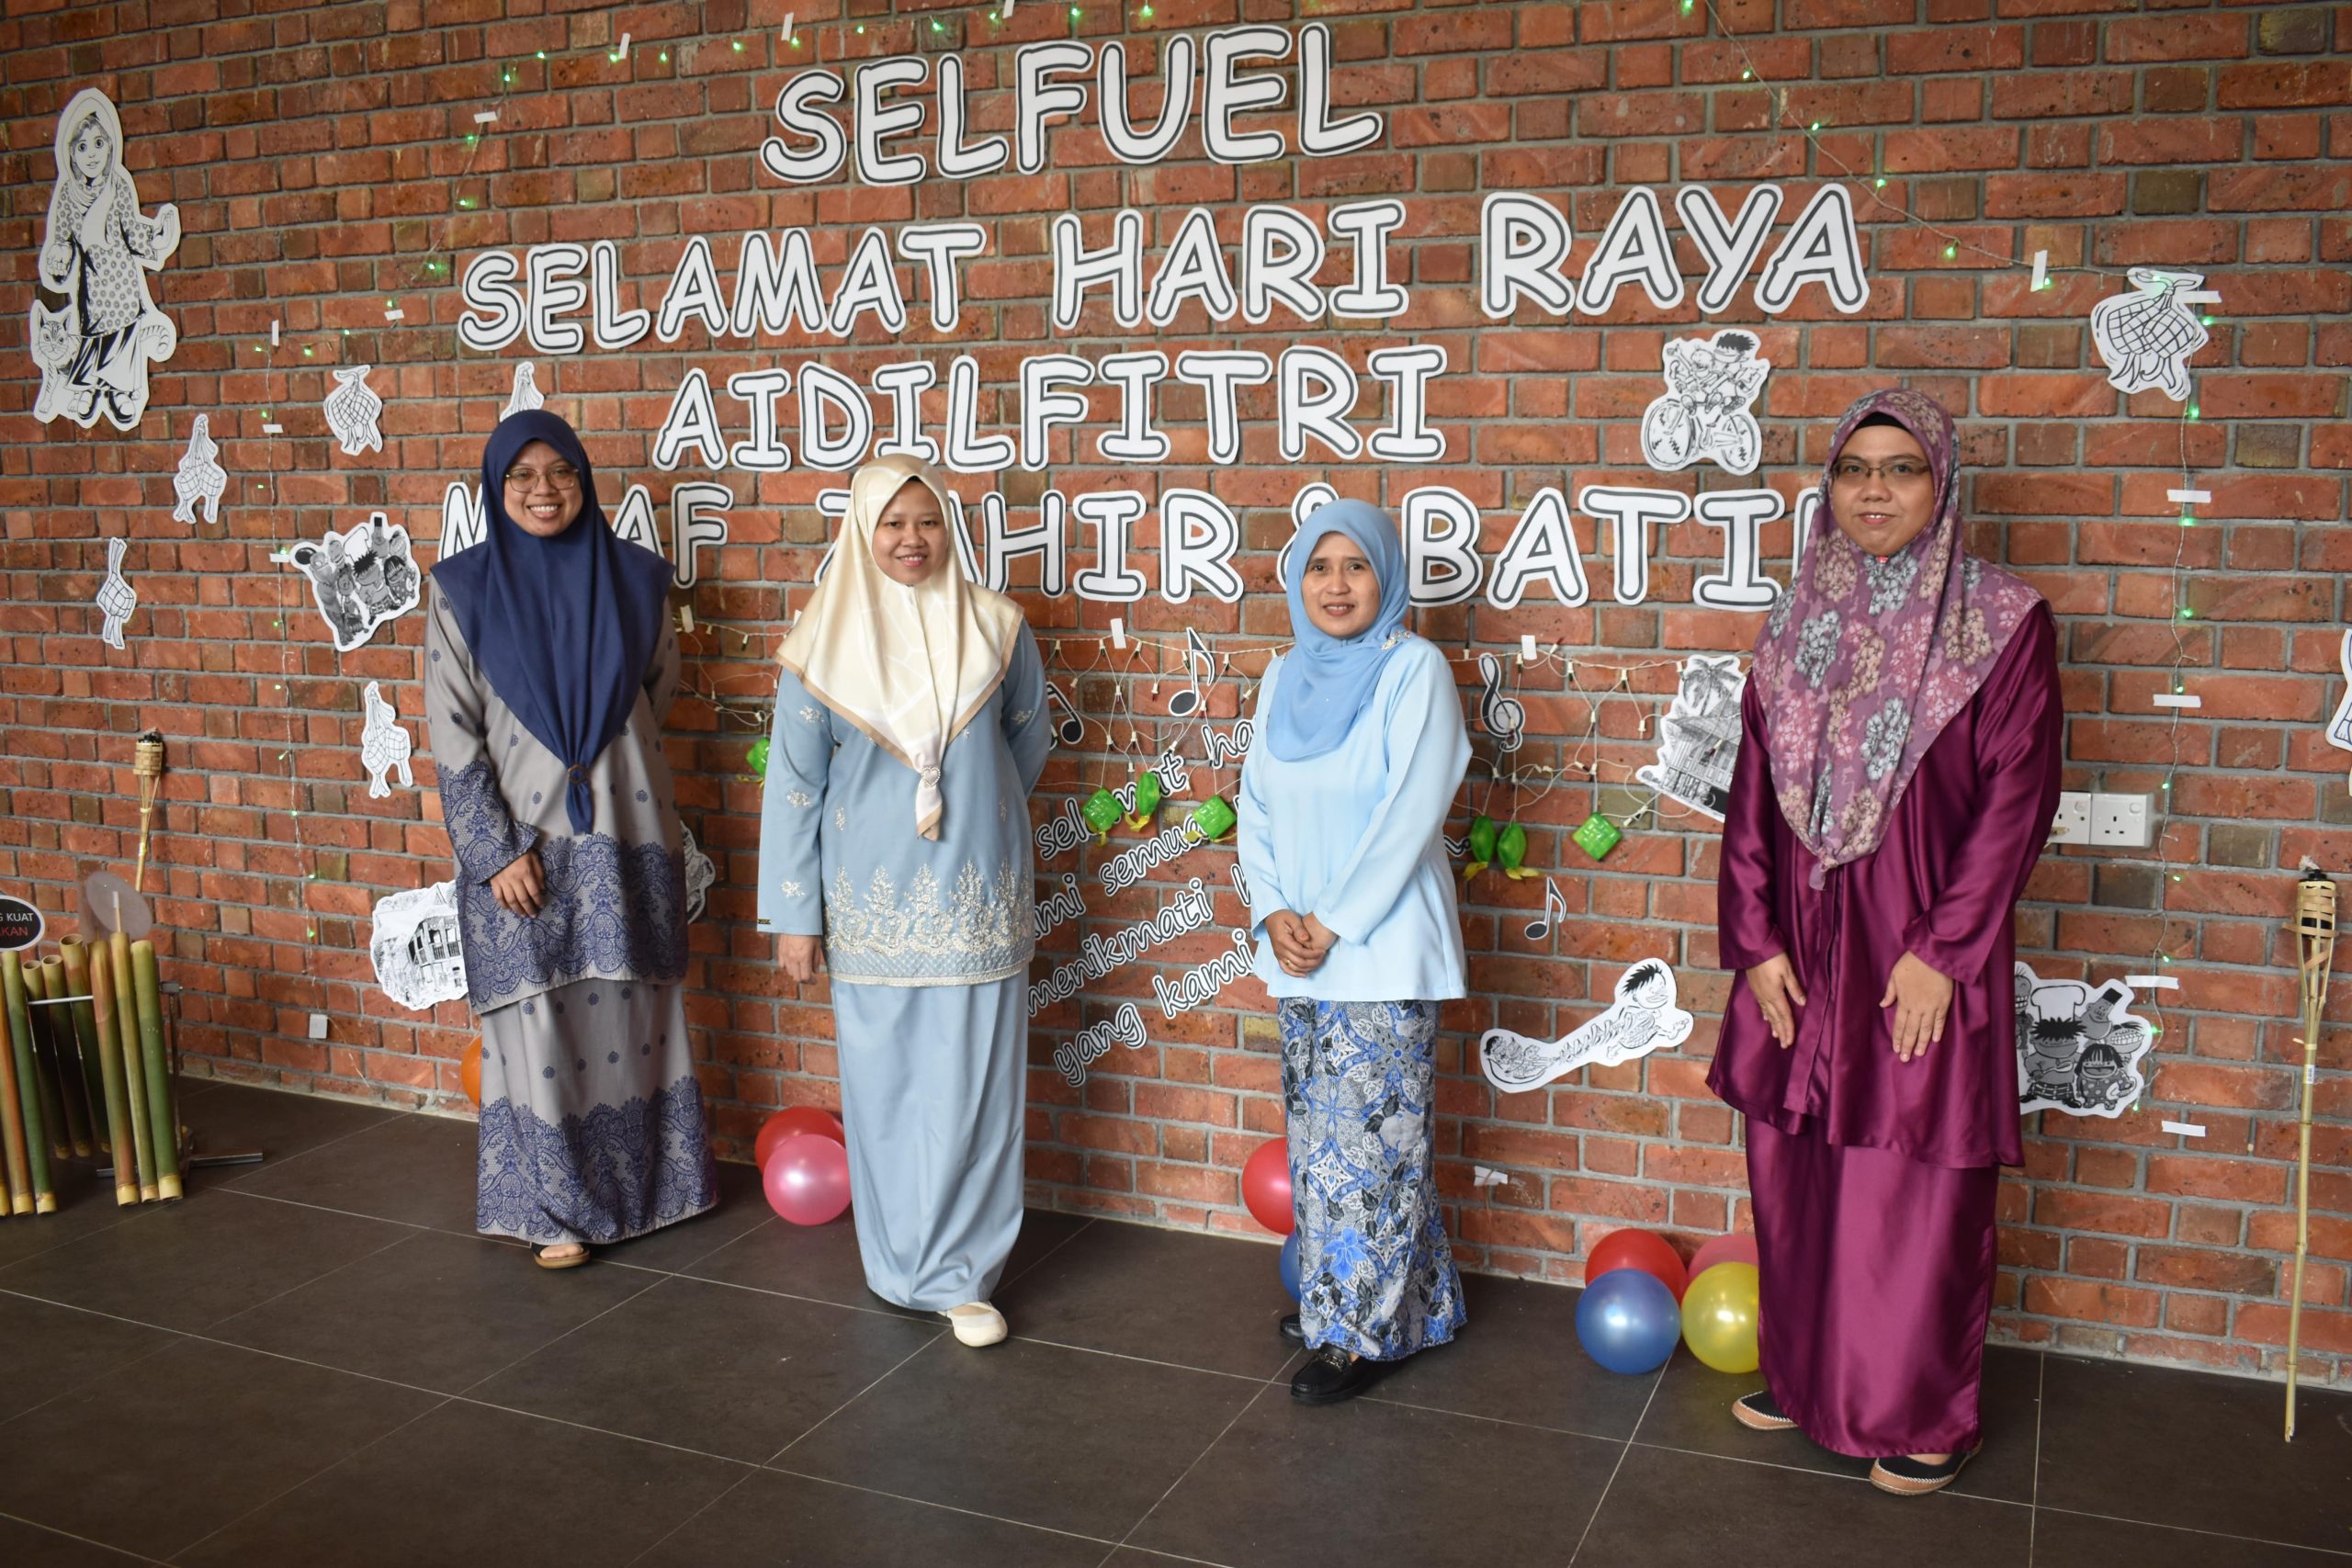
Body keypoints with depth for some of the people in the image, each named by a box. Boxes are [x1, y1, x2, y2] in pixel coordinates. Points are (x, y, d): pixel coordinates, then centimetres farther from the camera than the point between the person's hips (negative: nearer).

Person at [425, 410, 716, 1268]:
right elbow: (452, 733, -5)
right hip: (519, 844, -2)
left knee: (630, 1018, 9)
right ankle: (553, 1208, 17)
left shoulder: (633, 578, 1)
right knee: (538, 1025, 3)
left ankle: (640, 1182, 26)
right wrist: (497, 851, -10)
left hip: (624, 839, 2)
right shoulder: (462, 589, -3)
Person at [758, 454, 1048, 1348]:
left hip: (977, 898, 1)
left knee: (973, 1088, 2)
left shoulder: (996, 629, -2)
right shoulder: (824, 643, -4)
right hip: (873, 901, 0)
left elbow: (1027, 742, 15)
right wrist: (793, 914, -2)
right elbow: (794, 785, -2)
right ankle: (898, 1265, 25)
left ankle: (960, 1273, 13)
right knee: (884, 1089, 8)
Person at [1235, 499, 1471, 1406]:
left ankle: (1364, 1329, 12)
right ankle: (1335, 1295, 31)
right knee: (1318, 1128, 14)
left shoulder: (1414, 670, -10)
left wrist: (1333, 924, -15)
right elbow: (1256, 805, 10)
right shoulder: (1284, 678, 9)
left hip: (1383, 949, -6)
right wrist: (1274, 913, -5)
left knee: (1371, 1135, -1)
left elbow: (1411, 813, -16)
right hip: (1297, 950, 6)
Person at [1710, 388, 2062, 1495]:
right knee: (1796, 1179, 13)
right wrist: (1755, 943, -1)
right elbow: (1753, 797, 7)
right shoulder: (1797, 625, 7)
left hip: (1921, 964, -4)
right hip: (1799, 956, 4)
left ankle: (1924, 1417, 22)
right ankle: (1808, 1376, 32)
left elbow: (2016, 800, -8)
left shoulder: (2003, 625, -5)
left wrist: (1942, 953, -13)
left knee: (1918, 1190, 4)